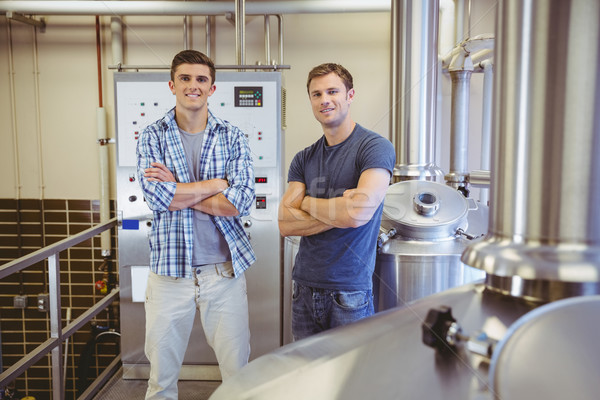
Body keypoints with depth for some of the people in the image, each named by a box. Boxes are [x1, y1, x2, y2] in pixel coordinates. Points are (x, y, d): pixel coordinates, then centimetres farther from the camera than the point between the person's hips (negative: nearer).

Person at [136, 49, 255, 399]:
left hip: (224, 269, 0)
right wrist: (219, 182, -11)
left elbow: (240, 202, -12)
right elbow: (157, 197, -14)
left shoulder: (232, 137, 2)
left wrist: (177, 190, -12)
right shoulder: (152, 137, 2)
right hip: (169, 269, 0)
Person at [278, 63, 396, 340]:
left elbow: (358, 213, -23)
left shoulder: (375, 148, -9)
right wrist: (339, 212, -14)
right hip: (304, 287, 5)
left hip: (349, 293, -5)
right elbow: (285, 224, -2)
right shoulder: (303, 159, 7)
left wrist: (306, 201, -6)